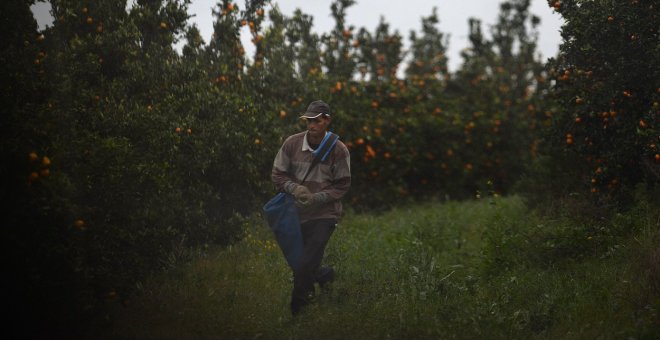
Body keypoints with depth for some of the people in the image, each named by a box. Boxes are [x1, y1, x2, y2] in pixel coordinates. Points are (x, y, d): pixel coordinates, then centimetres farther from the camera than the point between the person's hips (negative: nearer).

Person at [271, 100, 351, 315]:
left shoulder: (338, 150, -10)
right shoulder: (292, 143, -6)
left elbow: (342, 185, -4)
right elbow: (278, 174, 2)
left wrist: (317, 198, -17)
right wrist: (294, 188, -17)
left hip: (324, 215, -4)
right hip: (297, 214, 4)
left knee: (306, 267, -14)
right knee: (299, 265, 15)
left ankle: (295, 312, 4)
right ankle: (325, 275, 47)